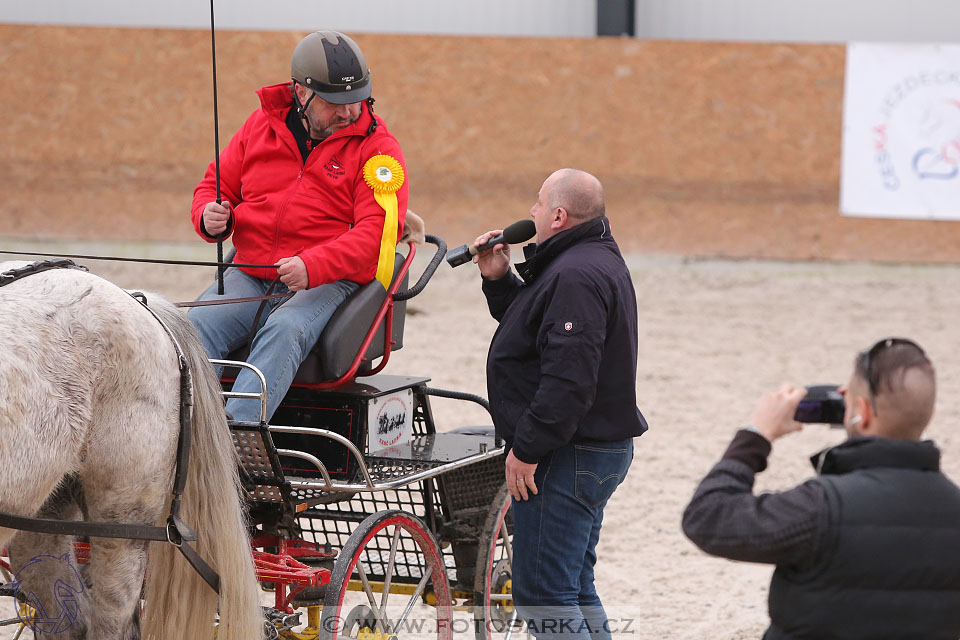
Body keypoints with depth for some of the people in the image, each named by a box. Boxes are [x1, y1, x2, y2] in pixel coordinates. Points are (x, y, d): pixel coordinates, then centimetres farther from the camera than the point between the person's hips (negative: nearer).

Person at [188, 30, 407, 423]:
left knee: (284, 331, -36)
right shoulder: (262, 125, 13)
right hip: (249, 277, 4)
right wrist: (210, 217, -2)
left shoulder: (376, 147, 0)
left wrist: (312, 266, -27)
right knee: (196, 325, -25)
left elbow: (377, 230, -11)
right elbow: (217, 184, 24)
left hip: (328, 283, -4)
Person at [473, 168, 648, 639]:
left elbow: (569, 377, -28)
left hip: (566, 458, -11)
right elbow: (533, 327, 25)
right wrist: (499, 281, 11)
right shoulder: (597, 260, 16)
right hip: (601, 448, 11)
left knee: (542, 591, -10)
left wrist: (528, 448, -24)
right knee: (572, 587, 18)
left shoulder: (576, 275, -21)